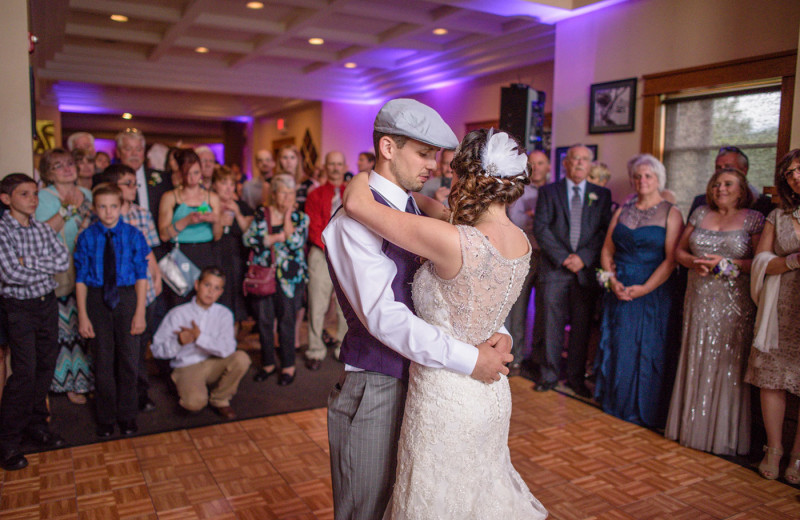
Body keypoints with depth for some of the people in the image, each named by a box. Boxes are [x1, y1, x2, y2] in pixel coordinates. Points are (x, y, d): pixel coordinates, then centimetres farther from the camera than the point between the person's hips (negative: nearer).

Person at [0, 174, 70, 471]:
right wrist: (48, 267, -8)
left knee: (46, 367, 12)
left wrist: (30, 264, -15)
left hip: (48, 303, 6)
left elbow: (64, 260, -5)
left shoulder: (43, 229, 6)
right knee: (24, 373, -6)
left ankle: (36, 423, 28)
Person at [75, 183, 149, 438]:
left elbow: (142, 275, -2)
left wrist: (140, 312, -7)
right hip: (97, 299, 0)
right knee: (103, 361, 10)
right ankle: (106, 418, 26)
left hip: (127, 296, 0)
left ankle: (127, 416, 24)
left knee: (128, 359, 7)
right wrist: (82, 315, -4)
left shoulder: (133, 235, -4)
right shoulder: (86, 238, -3)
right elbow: (80, 278, -1)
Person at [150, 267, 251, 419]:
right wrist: (178, 342, -21)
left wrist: (200, 337, -23)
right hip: (187, 367, -3)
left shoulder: (224, 314, 0)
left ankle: (220, 400, -2)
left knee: (241, 358, -26)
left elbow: (227, 349, -15)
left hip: (214, 365, 3)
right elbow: (157, 349, -3)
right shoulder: (177, 314, -3)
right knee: (194, 402, -33)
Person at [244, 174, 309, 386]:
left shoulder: (300, 217, 3)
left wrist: (287, 215, -9)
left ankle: (288, 366, 15)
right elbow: (249, 239, -5)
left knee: (286, 320, 2)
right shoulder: (261, 214, 8)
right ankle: (268, 363, 22)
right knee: (263, 319, 6)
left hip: (289, 277, -2)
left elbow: (296, 243, -13)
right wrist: (278, 237, -11)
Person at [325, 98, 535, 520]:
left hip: (415, 377, 8)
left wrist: (495, 333, -8)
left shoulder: (413, 210, 9)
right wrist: (468, 359, -23)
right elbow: (382, 315, -26)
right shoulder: (355, 220, -18)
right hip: (373, 388, -8)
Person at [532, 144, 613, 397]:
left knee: (581, 326, 7)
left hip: (586, 269, 2)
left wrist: (583, 257, -9)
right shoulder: (548, 191, 6)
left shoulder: (602, 195, 11)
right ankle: (549, 374, 17)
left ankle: (576, 377, 20)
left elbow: (605, 231, 4)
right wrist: (563, 258, -10)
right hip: (553, 268, -1)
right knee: (550, 323, 2)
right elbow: (540, 228, -3)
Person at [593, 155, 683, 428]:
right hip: (619, 290, 4)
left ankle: (645, 410, 18)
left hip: (653, 292, -4)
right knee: (617, 347, 8)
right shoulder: (622, 210, 11)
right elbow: (607, 250, 9)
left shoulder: (671, 213, -2)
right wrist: (612, 280, -7)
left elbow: (671, 259, -10)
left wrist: (645, 288, -18)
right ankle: (616, 404, 24)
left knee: (648, 350, 2)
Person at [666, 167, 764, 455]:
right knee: (696, 363, 8)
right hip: (699, 300, 4)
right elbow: (679, 250, 11)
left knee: (728, 364, 1)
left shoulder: (753, 219, 0)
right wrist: (694, 262, -8)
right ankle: (692, 424, 21)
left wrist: (726, 264, -15)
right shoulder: (701, 214, 11)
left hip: (734, 303, -3)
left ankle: (723, 434, 14)